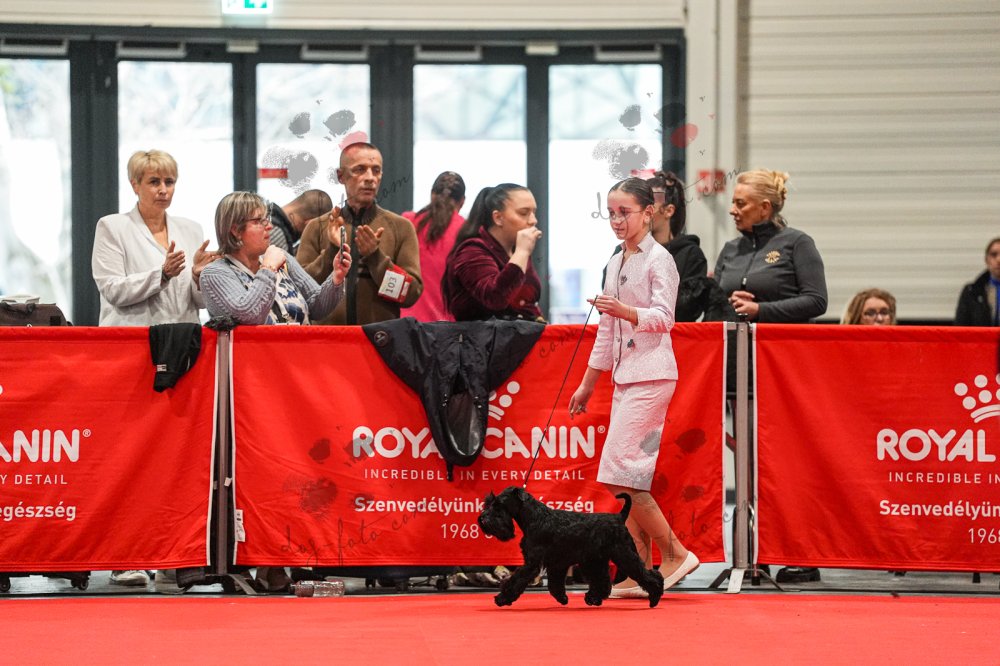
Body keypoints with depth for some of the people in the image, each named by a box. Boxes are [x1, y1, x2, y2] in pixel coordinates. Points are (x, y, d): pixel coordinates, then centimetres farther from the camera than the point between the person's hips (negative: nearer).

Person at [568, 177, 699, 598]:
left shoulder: (659, 260, -6)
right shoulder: (615, 264, 17)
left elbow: (663, 317, -16)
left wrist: (624, 310, -33)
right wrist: (587, 384, 23)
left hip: (651, 376, -8)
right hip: (623, 376, 8)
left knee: (619, 469, -15)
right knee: (627, 481, 5)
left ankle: (675, 553, -8)